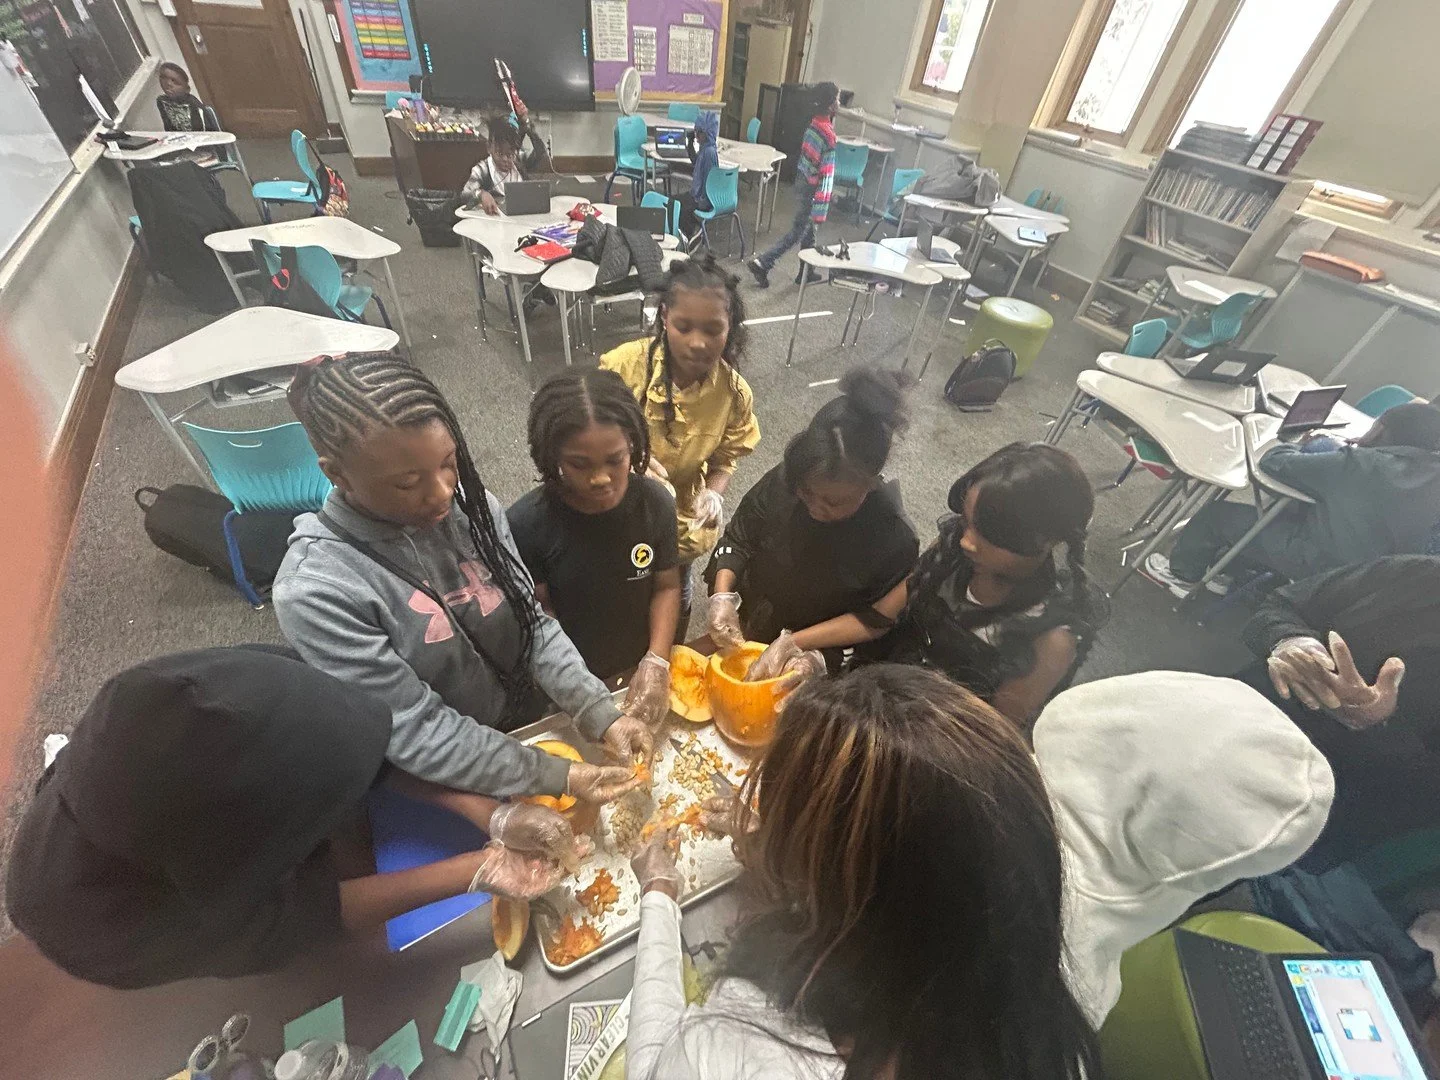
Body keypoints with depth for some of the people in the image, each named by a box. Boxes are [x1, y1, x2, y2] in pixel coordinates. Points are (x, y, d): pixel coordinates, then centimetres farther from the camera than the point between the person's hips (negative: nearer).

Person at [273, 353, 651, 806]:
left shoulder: (471, 506, -13)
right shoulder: (315, 590, -25)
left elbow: (533, 622, -8)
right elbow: (417, 733, -21)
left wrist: (600, 714, -18)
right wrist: (557, 777, -23)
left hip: (535, 723, 3)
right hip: (440, 788, -3)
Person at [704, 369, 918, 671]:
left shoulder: (895, 539, -29)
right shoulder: (784, 480, -23)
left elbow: (874, 617, -17)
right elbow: (738, 539, -9)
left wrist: (796, 642, -22)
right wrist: (722, 596, -24)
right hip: (742, 622, 3)